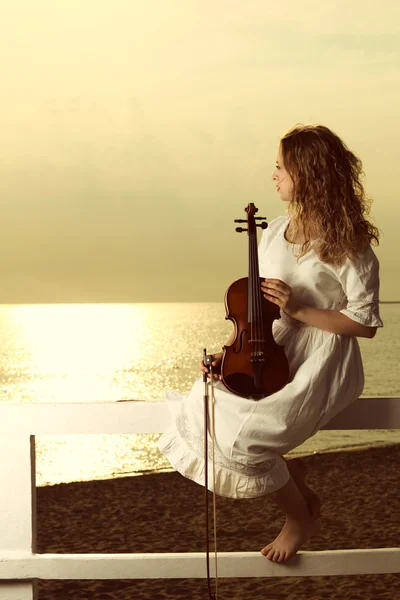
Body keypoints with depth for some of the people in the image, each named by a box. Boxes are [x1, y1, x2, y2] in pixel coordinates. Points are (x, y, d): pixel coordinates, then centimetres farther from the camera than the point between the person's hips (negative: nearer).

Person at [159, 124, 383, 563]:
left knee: (238, 436, -22)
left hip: (321, 367, -7)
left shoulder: (349, 246, -14)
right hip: (276, 356, 7)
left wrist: (299, 309, -20)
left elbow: (366, 324, -13)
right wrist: (230, 350, -5)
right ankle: (294, 481, 11)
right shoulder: (274, 233, 6)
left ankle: (300, 516, 7)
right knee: (203, 413, -11)